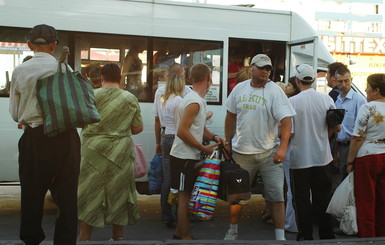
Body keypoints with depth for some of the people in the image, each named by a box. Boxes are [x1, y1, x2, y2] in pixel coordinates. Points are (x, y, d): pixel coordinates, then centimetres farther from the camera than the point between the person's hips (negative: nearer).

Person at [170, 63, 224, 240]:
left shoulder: (197, 99, 12)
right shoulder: (195, 102, -19)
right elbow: (182, 131, -24)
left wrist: (213, 137, 2)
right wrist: (204, 148, -17)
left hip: (189, 156, 10)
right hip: (184, 157, -10)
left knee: (185, 195, 16)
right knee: (185, 196, -3)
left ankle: (179, 232, 26)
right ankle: (186, 237, 4)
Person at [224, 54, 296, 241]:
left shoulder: (275, 91, -7)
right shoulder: (239, 88, 5)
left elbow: (286, 120, -15)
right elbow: (231, 115, 15)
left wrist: (283, 148, -24)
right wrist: (227, 141, 13)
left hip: (268, 153, -3)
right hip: (241, 152, 3)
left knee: (276, 195, -4)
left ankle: (280, 237, 3)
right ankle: (232, 230, 31)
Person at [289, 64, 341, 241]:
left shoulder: (292, 102, -13)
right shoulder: (326, 99, -3)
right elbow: (337, 127, 1)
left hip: (300, 158, -3)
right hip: (322, 157, 3)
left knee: (302, 200, 7)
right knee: (322, 198, 15)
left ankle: (305, 235, 13)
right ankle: (326, 235, 23)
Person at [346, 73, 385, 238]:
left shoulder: (367, 108, -13)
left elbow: (357, 138, -13)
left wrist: (350, 161, -5)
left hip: (367, 157, -6)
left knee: (365, 201, 3)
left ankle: (366, 236, 7)